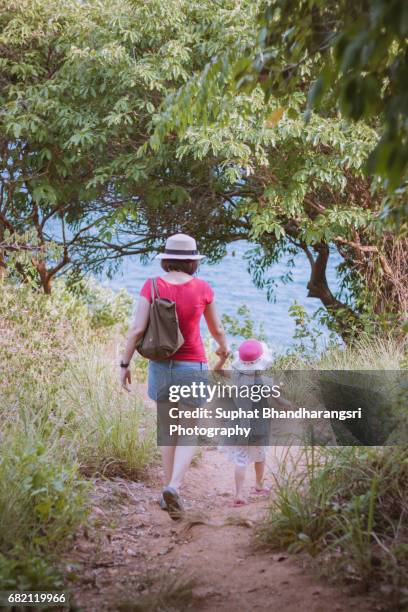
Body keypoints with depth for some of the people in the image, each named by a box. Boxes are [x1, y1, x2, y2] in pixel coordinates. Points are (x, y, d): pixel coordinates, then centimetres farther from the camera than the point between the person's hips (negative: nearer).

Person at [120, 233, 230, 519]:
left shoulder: (152, 286, -6)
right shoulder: (202, 288, -5)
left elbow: (137, 329, -11)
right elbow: (217, 328, 8)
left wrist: (125, 364, -2)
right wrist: (224, 347, 29)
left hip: (160, 366, 2)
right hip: (192, 367, -2)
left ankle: (170, 490, 18)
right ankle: (173, 487, -19)